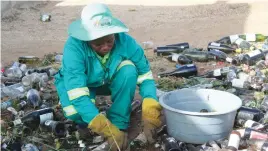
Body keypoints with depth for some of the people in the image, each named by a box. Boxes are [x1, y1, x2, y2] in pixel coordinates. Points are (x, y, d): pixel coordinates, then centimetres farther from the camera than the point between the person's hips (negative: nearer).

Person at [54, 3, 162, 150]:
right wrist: (109, 131, -48)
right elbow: (77, 94, -42)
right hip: (76, 83, -2)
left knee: (128, 69, -30)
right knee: (76, 113, -33)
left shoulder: (125, 41, -30)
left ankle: (119, 123, -15)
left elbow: (145, 77, -22)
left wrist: (149, 116, -37)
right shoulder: (74, 46, -38)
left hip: (109, 81, 2)